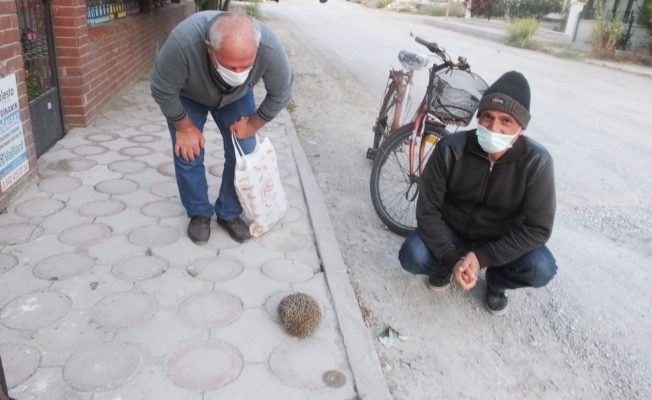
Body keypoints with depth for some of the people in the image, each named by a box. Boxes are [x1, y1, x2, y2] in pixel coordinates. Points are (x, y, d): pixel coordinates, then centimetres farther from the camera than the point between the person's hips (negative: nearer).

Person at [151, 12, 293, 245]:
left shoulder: (270, 49, -38)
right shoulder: (183, 43, -44)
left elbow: (280, 94, -19)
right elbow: (162, 92, -27)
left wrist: (252, 126, -13)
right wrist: (186, 128, -16)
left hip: (237, 97, 2)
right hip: (187, 96, -1)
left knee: (243, 153, -4)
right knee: (188, 154, -6)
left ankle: (230, 214, 15)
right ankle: (199, 213, 16)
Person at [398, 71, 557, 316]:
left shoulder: (537, 162, -24)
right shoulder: (451, 149, -23)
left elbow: (538, 229, -22)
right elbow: (427, 210, -19)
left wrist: (482, 257, -30)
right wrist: (452, 260, -29)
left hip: (502, 242, 0)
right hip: (452, 231, 0)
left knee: (541, 269, -27)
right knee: (412, 257, -27)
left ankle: (496, 280, 7)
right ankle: (445, 267, 10)